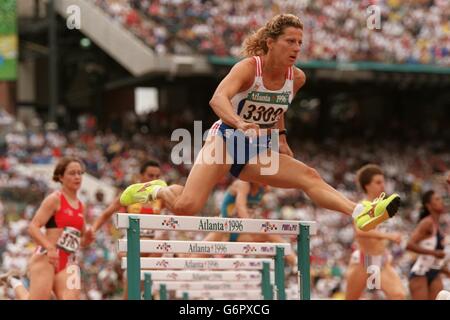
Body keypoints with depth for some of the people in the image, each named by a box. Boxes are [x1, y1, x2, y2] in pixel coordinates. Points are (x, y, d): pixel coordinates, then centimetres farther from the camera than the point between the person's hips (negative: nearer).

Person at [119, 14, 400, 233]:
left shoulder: (297, 78, -1)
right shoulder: (248, 68, -18)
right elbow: (218, 99, -37)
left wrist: (281, 139, 10)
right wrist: (240, 124, -56)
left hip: (259, 152, 5)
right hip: (226, 141, -5)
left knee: (309, 176, -19)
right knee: (186, 207, -19)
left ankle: (361, 214, -36)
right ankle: (157, 190, 14)